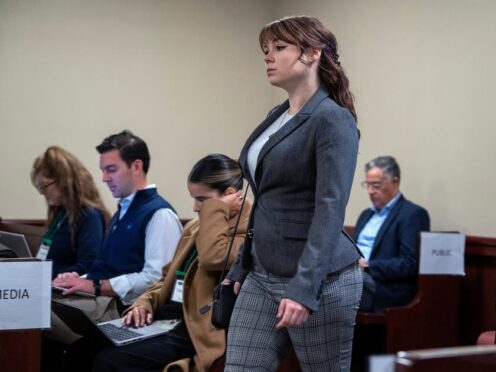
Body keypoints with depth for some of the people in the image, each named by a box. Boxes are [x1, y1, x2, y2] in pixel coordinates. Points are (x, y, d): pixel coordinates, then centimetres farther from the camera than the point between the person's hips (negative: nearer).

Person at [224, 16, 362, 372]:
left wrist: (303, 288, -28)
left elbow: (330, 210, -21)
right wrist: (240, 268, 20)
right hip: (263, 276, 8)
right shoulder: (277, 116, 13)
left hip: (318, 280, -8)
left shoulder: (333, 120, -12)